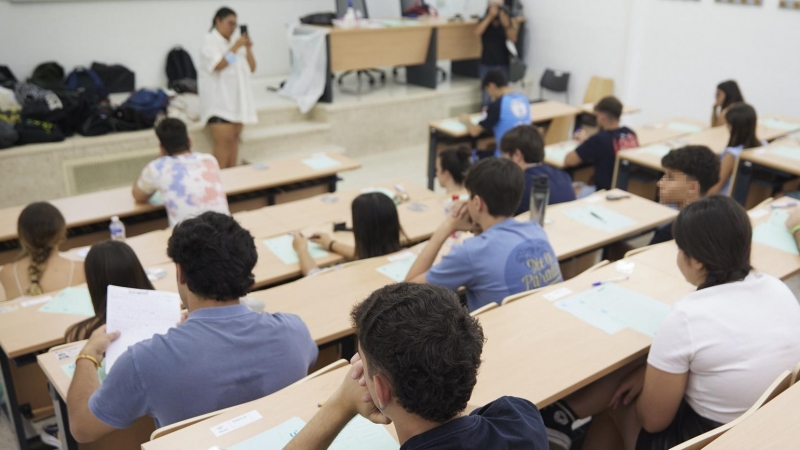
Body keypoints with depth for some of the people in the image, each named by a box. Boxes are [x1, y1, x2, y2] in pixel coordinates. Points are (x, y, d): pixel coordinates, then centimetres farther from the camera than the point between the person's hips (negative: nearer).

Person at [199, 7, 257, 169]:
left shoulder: (236, 43, 15)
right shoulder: (210, 42, -4)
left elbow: (251, 68, 12)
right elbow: (218, 65, -19)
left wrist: (248, 48, -2)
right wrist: (235, 47, -15)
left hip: (237, 99, 7)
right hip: (219, 101, -7)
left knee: (234, 139, 7)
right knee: (224, 141, -13)